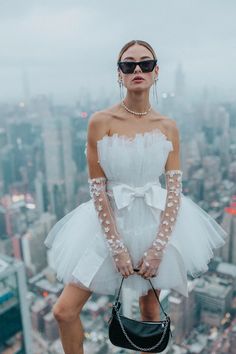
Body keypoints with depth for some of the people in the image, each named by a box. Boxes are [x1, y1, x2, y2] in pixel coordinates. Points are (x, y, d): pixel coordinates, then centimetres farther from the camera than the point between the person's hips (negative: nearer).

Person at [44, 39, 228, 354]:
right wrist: (118, 247, -13)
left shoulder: (168, 127, -2)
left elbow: (175, 189, -4)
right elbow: (97, 189, -10)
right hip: (110, 221, -1)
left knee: (150, 311, 16)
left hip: (157, 222, 1)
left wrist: (158, 247, -12)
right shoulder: (100, 121, -9)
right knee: (64, 311, -2)